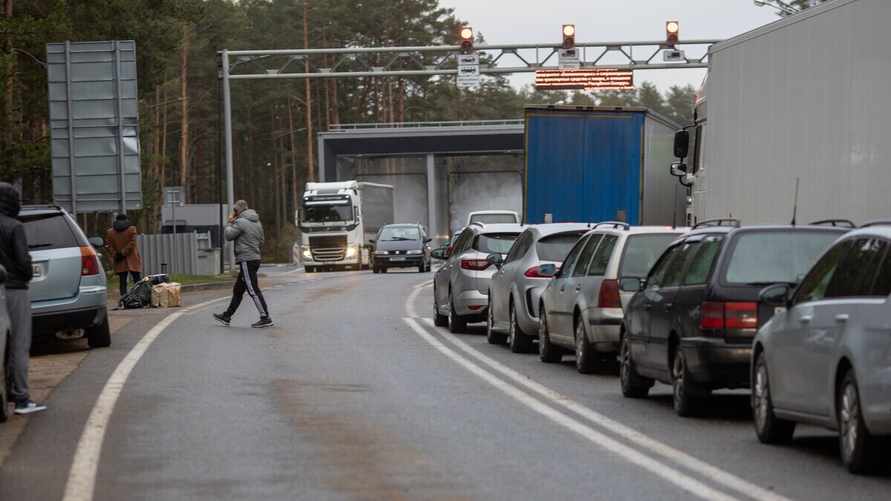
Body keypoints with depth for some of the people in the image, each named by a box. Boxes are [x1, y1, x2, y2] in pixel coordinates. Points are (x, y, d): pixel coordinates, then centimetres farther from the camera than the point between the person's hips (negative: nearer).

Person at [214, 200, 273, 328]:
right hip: (255, 259, 9)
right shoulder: (257, 223, 14)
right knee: (238, 290, 17)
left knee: (253, 290, -9)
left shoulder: (240, 222, -12)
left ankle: (265, 318, -13)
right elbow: (261, 242, 18)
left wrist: (230, 223, 8)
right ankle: (227, 316, 25)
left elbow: (228, 235, -7)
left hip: (246, 260, -9)